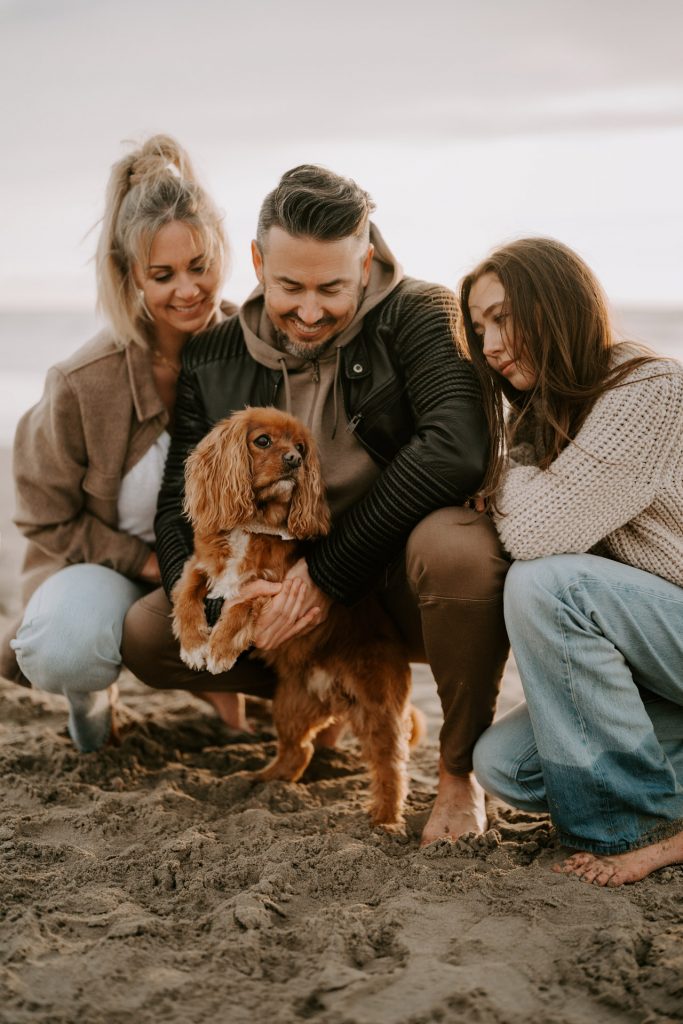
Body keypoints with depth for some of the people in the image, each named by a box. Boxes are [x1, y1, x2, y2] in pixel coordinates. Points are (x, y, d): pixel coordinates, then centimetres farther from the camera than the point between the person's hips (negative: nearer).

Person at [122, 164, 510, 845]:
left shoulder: (420, 316, -12)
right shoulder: (213, 359, 1)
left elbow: (454, 449, -29)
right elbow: (178, 505, 2)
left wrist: (329, 569, -27)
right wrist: (223, 603, -20)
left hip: (405, 583, -4)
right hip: (290, 592, 4)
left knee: (455, 545, -39)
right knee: (146, 634, -12)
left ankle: (460, 772, -12)